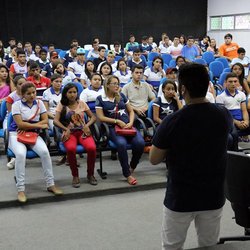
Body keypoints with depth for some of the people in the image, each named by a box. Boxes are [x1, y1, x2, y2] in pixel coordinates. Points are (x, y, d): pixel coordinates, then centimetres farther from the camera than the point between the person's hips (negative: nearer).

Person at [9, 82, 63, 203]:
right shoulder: (17, 104, -4)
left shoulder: (39, 103, 7)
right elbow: (20, 124, -13)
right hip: (16, 134, -3)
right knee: (21, 154, -34)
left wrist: (27, 126, -11)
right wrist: (40, 125, -12)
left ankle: (50, 184, -16)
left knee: (44, 151, -27)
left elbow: (45, 121, 0)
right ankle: (20, 189, -25)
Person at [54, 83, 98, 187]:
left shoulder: (81, 103, 12)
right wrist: (66, 129, -19)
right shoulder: (62, 105, 8)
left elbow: (93, 117, 12)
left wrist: (87, 125, -8)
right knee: (71, 148, -37)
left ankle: (90, 174, -6)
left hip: (82, 131, 2)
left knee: (92, 148, -31)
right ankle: (75, 176, -15)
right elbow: (55, 120, -3)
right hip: (69, 132, -1)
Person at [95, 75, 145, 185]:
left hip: (127, 125, 3)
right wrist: (117, 121, -9)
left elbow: (131, 111, 20)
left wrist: (131, 122, 0)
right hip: (112, 127, -3)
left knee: (140, 142, -27)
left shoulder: (121, 96, 18)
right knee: (121, 143, -36)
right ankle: (127, 174, -22)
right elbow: (101, 117, -1)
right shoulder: (100, 99, 7)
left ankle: (132, 167, 0)